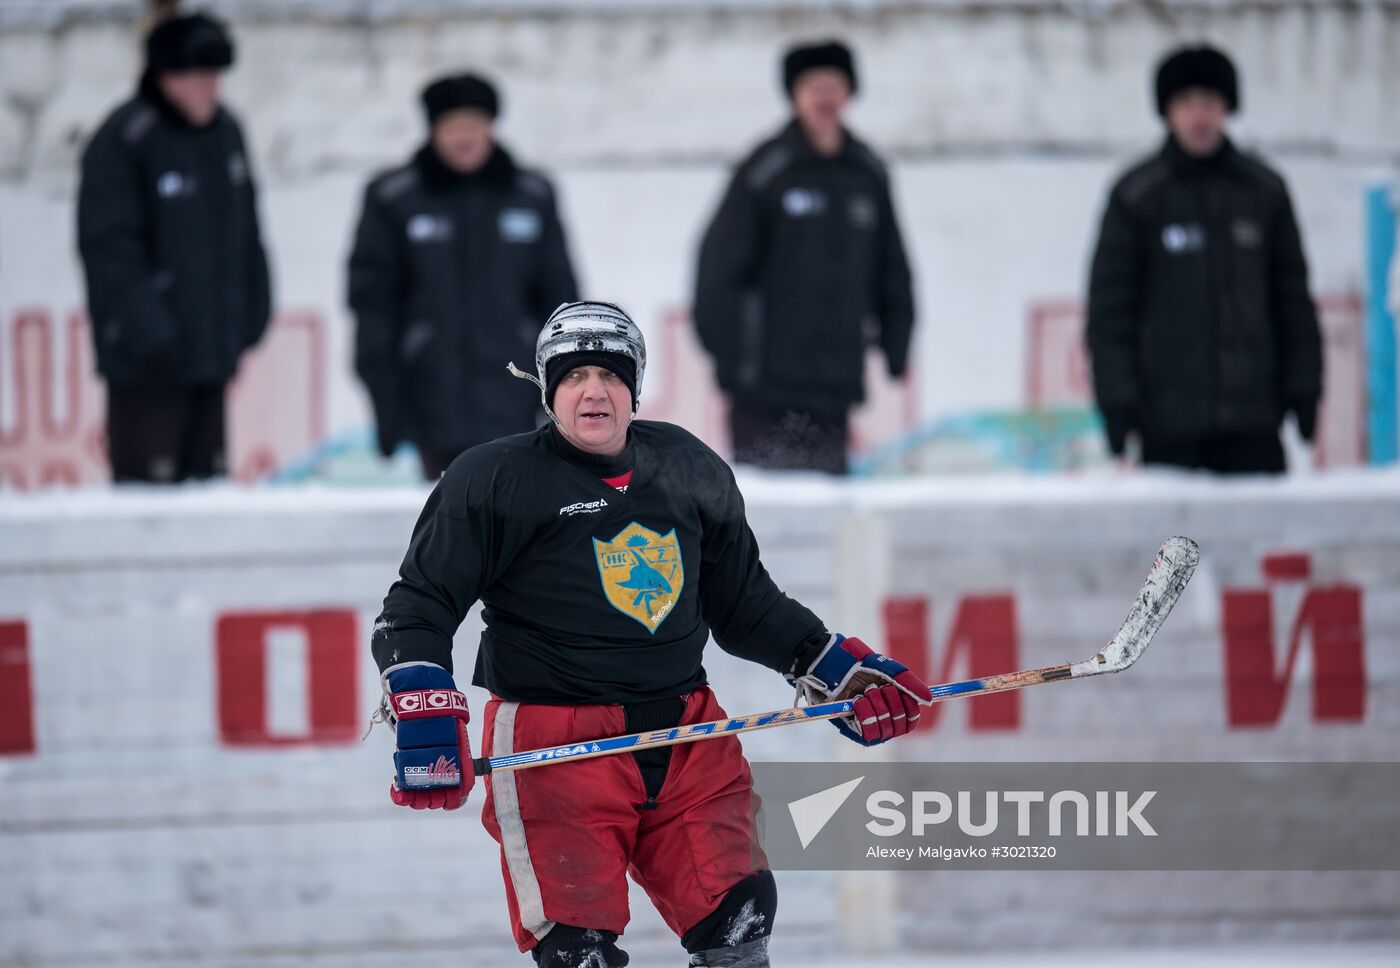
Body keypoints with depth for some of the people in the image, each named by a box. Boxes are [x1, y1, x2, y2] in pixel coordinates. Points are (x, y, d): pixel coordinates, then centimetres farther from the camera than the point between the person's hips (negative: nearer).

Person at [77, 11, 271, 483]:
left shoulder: (225, 130, 9)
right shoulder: (122, 143, -14)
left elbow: (245, 231, 18)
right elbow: (109, 247, -17)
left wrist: (251, 310, 14)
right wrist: (148, 329, -21)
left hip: (212, 350, 8)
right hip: (148, 359, -8)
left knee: (207, 472, 13)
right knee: (149, 479, -10)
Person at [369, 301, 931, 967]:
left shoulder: (691, 472, 13)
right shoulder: (497, 480, -1)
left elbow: (746, 605, 25)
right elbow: (419, 606, -1)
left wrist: (839, 667, 17)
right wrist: (423, 711, -16)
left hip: (686, 739, 4)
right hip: (555, 748, -4)